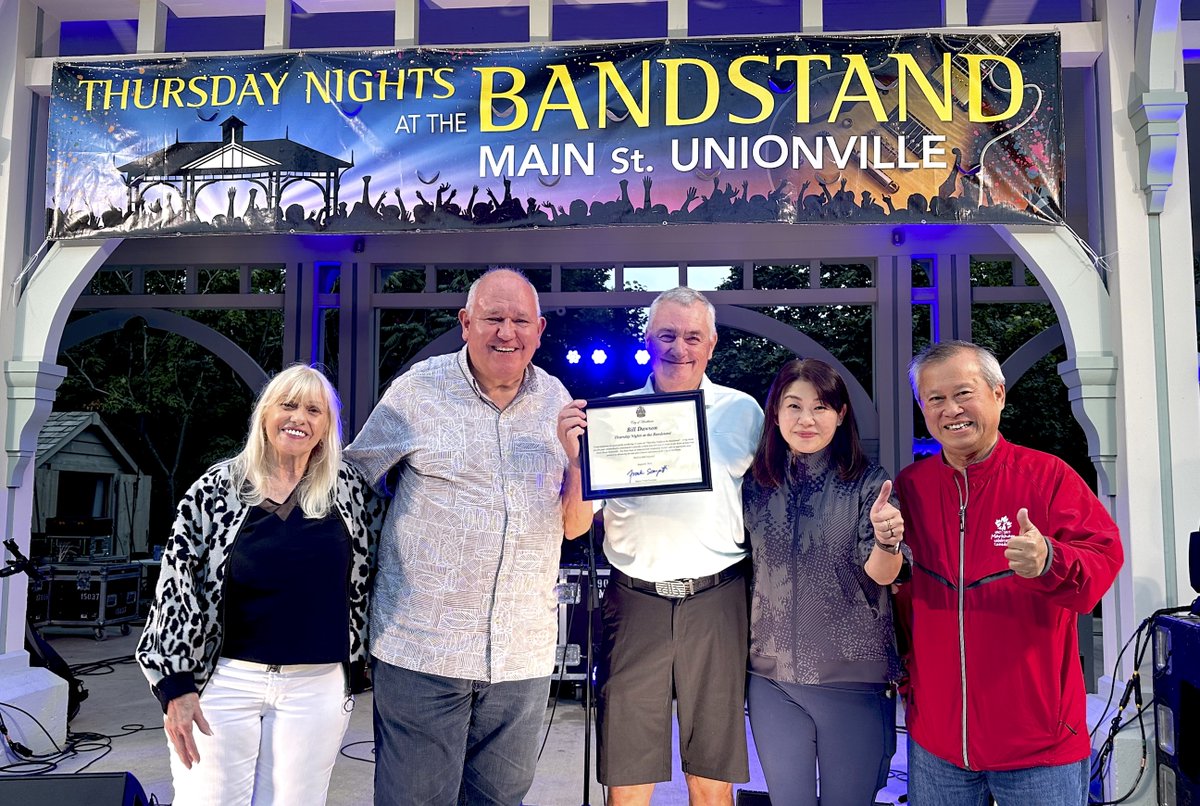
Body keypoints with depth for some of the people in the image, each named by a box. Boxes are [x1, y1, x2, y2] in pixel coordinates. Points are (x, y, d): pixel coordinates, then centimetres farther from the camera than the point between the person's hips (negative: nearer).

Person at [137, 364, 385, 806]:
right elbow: (176, 583, -2)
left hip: (317, 687, 1)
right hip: (225, 681, -1)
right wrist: (177, 685, -7)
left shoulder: (348, 488, 3)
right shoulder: (217, 488, -1)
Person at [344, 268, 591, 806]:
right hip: (423, 648, -3)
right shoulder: (419, 389, -4)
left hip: (524, 655, 3)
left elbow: (574, 527, 8)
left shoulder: (556, 400, 5)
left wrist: (577, 456, -10)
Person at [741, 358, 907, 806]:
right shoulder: (755, 486, 2)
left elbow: (881, 575, -15)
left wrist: (887, 541, -34)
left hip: (854, 679, -2)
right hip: (772, 678, 3)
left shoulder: (868, 484, -6)